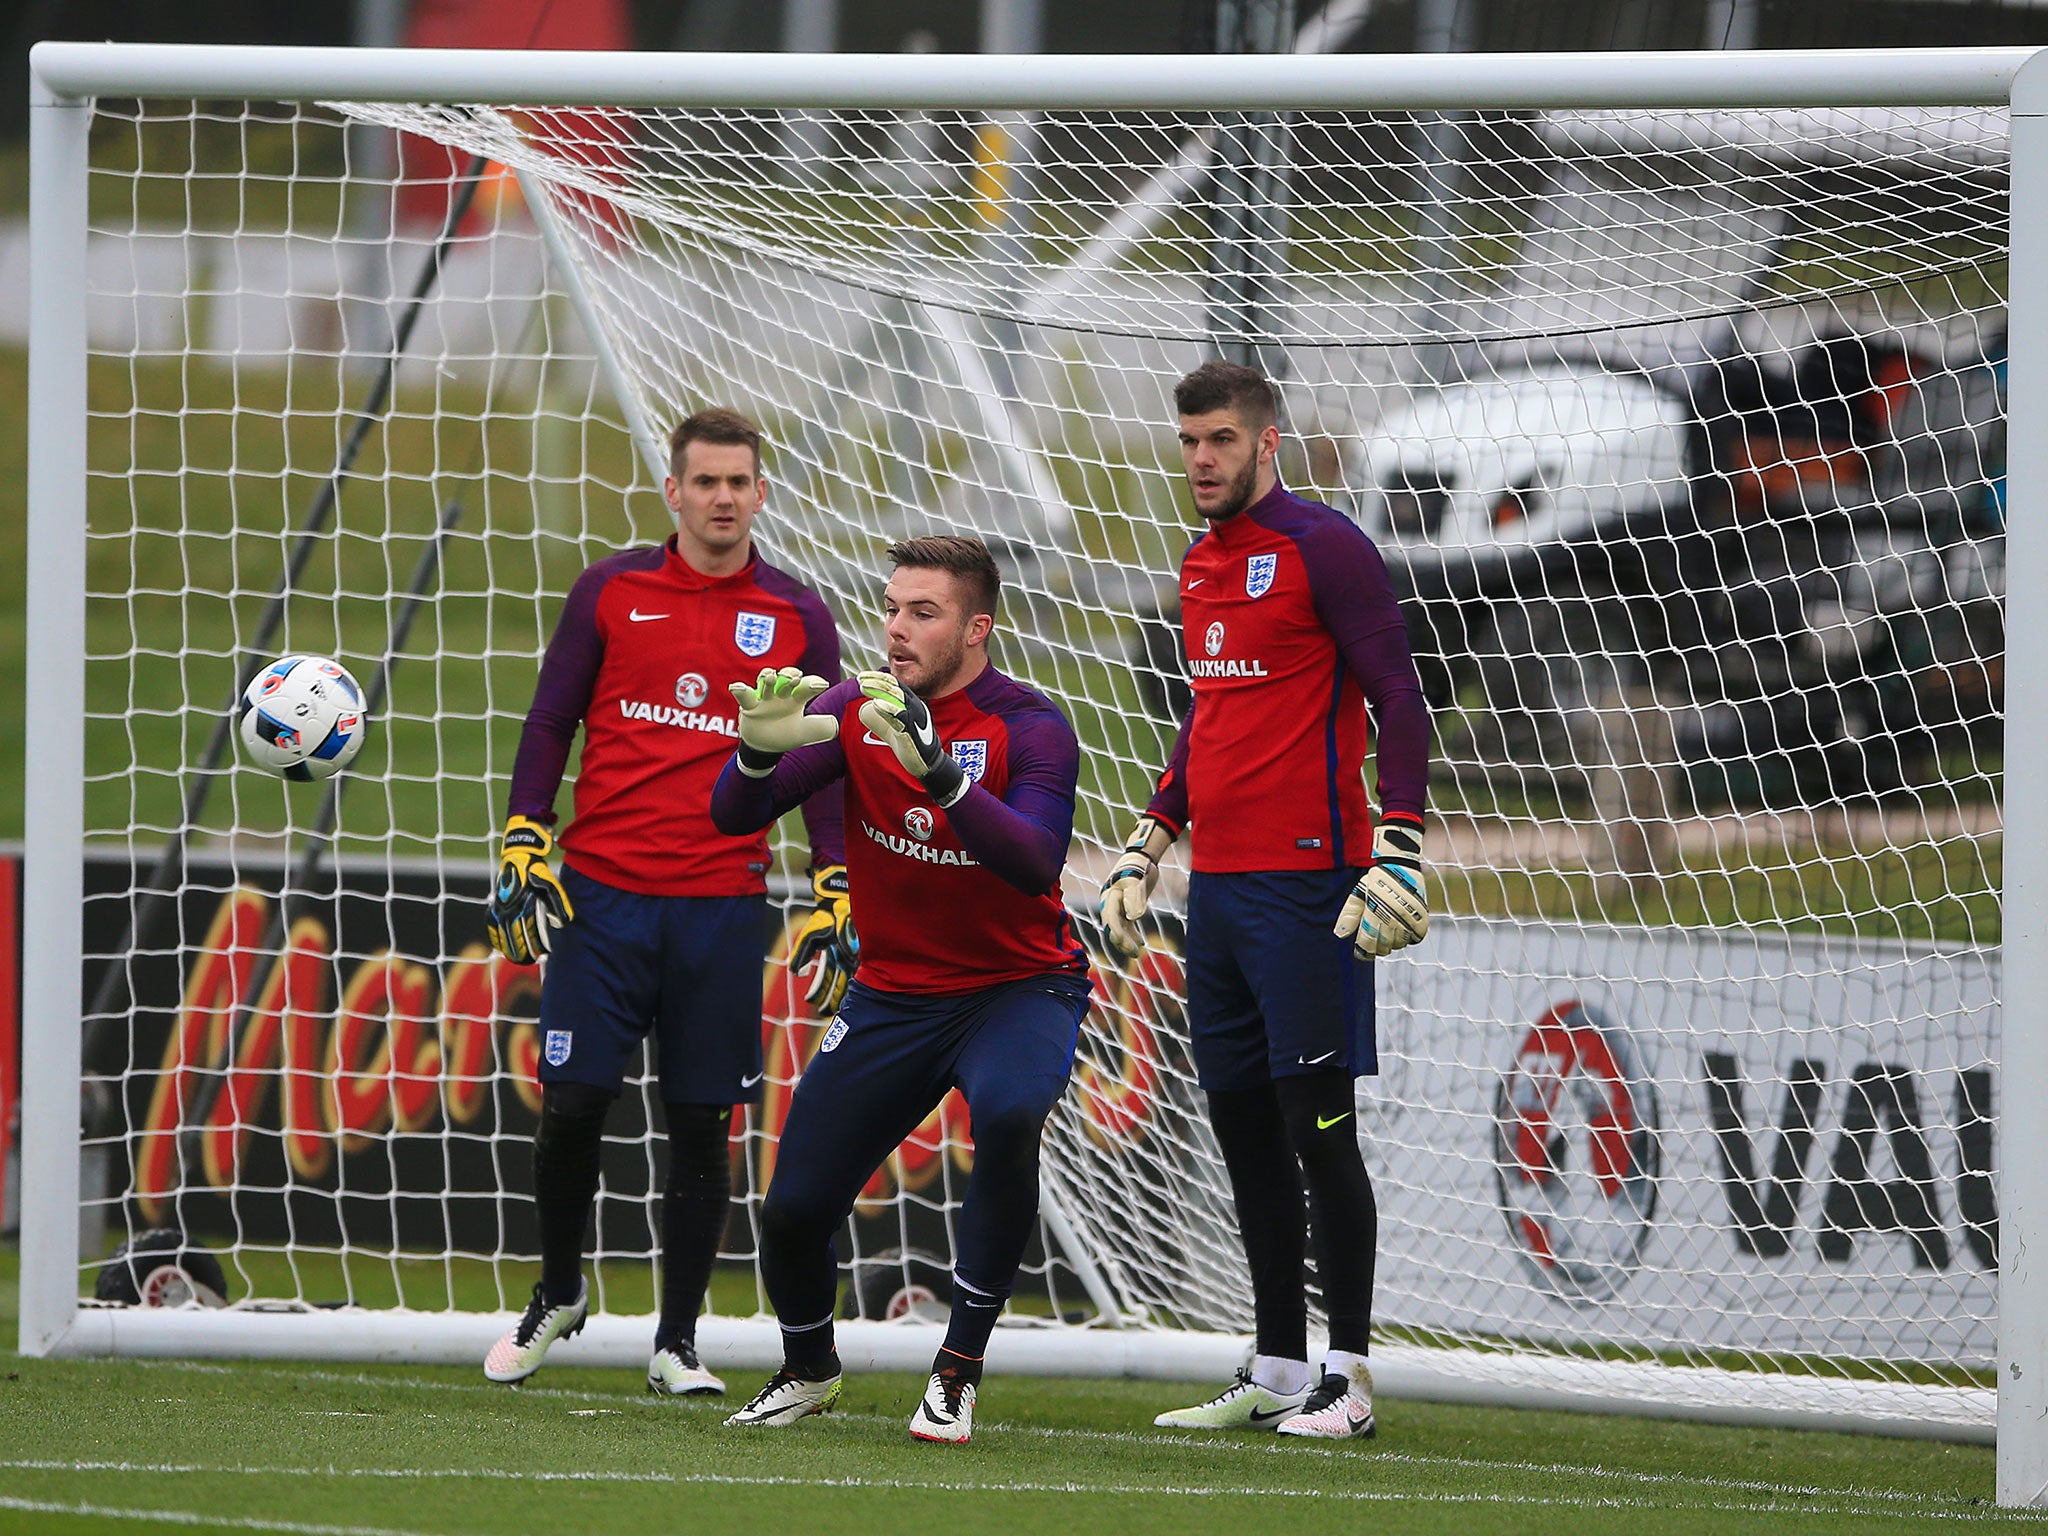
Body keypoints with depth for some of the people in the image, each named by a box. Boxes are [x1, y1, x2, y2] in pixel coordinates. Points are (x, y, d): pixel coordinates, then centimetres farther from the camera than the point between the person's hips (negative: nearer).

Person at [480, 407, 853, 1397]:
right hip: (602, 895, 0)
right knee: (572, 1103, -5)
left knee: (702, 1126, 1)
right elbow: (549, 724, 9)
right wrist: (523, 849, 0)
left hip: (724, 906, 0)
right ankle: (558, 1295, 19)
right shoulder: (611, 592, 5)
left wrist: (837, 897, 4)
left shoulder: (797, 618, 6)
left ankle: (677, 1343, 11)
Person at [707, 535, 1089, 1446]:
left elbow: (1036, 864, -33)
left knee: (1007, 1115, -36)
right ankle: (809, 1370, 31)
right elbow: (732, 816, -13)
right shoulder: (854, 712, -5)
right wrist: (761, 751, -36)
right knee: (793, 1209, -3)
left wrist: (937, 771, -46)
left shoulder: (1030, 729, -16)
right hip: (893, 998, 4)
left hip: (1018, 987, -4)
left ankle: (959, 1372, -22)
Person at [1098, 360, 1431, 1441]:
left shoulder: (1321, 547, -8)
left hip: (1305, 885, -8)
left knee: (1316, 1126, -8)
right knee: (1241, 1122, 9)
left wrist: (1399, 853, -20)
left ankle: (1349, 1379, -4)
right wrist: (1146, 848, 25)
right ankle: (1278, 1371, 15)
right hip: (1218, 886, 8)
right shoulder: (1202, 566, 17)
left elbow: (1399, 702, -12)